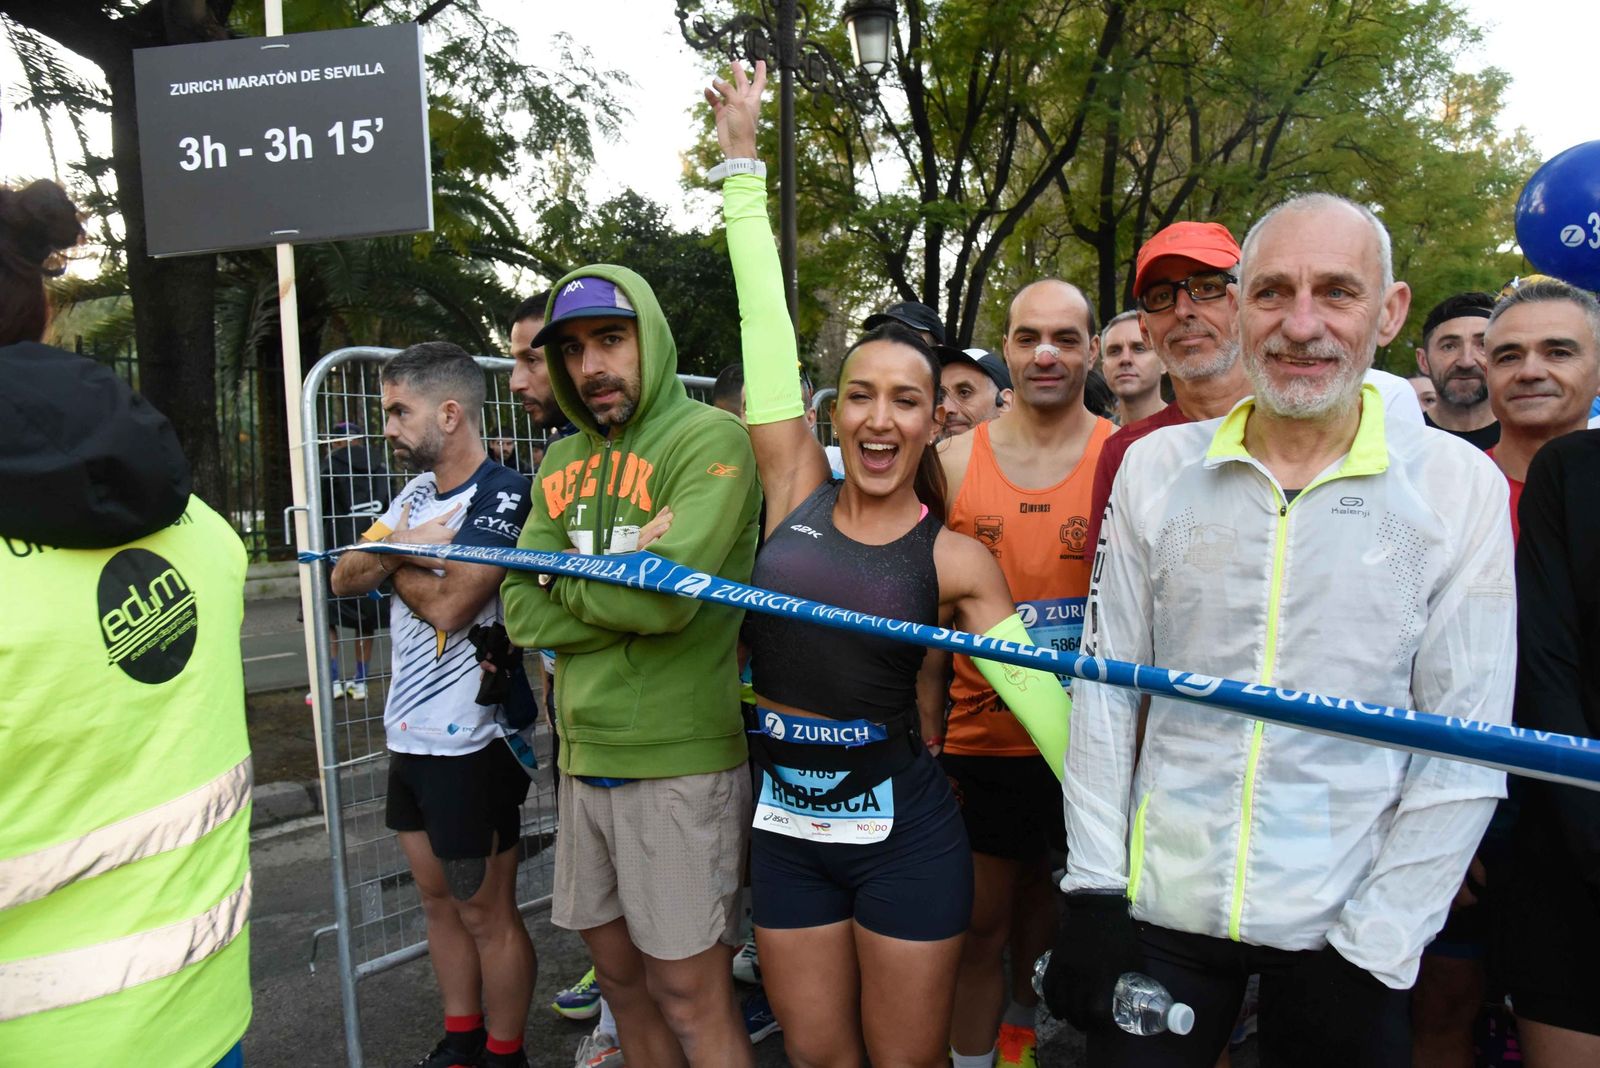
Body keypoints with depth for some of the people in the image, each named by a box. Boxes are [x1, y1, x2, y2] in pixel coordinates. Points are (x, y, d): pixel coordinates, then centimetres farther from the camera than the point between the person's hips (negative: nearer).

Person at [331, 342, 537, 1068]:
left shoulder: (502, 495, -17)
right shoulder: (418, 489, 9)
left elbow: (447, 607, -26)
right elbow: (345, 578, 4)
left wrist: (393, 554, -8)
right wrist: (406, 546, -15)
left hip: (469, 742, -8)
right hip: (408, 733, 9)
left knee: (486, 912, 6)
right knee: (436, 898, 19)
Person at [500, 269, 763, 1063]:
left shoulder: (710, 439, -10)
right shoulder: (563, 462, 11)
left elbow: (667, 594, -23)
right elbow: (523, 613, 2)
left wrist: (564, 575, -6)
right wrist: (624, 589, -12)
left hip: (680, 759, -6)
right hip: (584, 757, 7)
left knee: (689, 997, 5)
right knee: (620, 978, 20)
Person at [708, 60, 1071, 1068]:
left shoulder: (956, 561, -7)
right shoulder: (797, 490, -2)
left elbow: (1040, 692, -7)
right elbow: (768, 323, -1)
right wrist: (743, 161, 4)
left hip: (903, 830, -3)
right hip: (787, 828, 3)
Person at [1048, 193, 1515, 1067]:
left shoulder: (1459, 486, -6)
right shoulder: (1155, 466, -2)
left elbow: (1465, 747, -6)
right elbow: (1105, 686, 0)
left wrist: (1377, 950, -8)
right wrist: (1094, 889, -1)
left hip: (1344, 924, -1)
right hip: (1161, 903, 1)